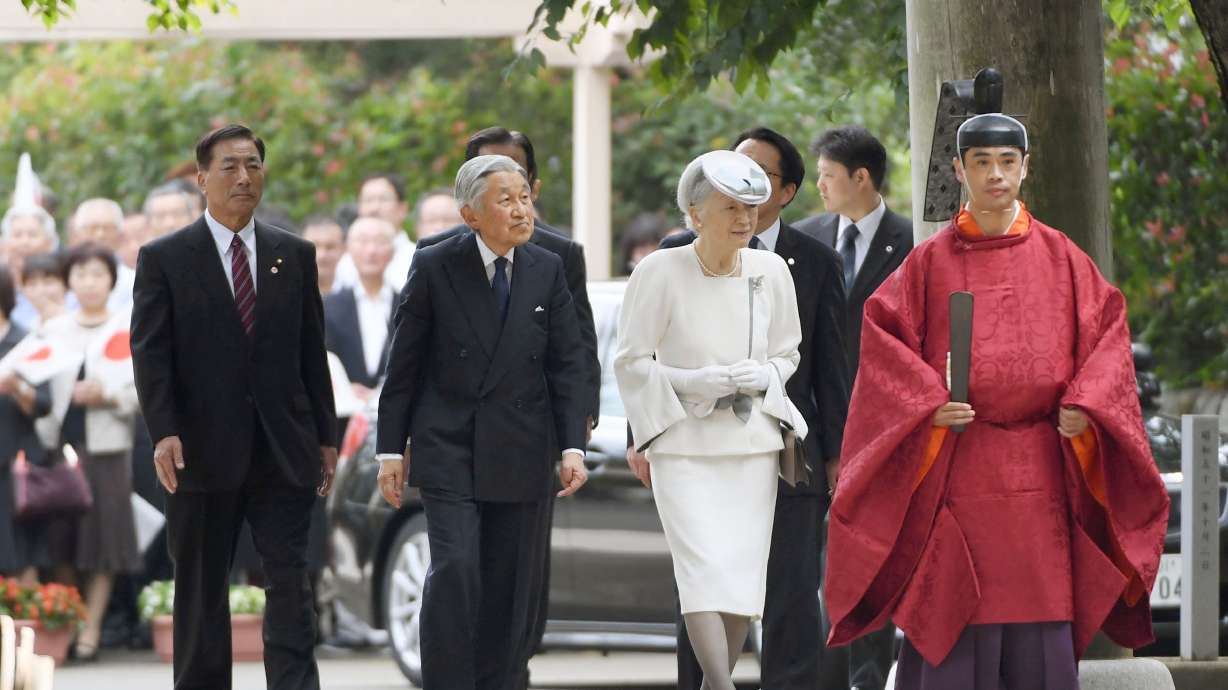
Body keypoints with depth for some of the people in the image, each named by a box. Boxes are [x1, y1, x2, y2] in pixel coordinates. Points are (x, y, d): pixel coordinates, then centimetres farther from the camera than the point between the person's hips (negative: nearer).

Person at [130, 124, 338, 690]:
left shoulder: (295, 255, 10)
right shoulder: (164, 259, 1)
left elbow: (312, 351, 12)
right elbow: (149, 353, -5)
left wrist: (326, 436, 8)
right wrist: (163, 432, -16)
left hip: (283, 452, 2)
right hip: (203, 452, -2)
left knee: (290, 584, -6)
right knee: (201, 591, 7)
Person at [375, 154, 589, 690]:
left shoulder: (547, 271, 4)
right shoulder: (434, 268, -3)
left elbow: (567, 366, 6)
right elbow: (403, 366, 1)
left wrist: (573, 447, -3)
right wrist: (391, 449, -1)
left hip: (519, 453, 3)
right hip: (448, 445, -3)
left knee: (510, 584, 5)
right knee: (455, 569, -15)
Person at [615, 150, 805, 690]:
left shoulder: (772, 271, 1)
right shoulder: (660, 272, -9)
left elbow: (788, 354, 14)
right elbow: (631, 361, -3)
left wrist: (761, 377, -8)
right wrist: (693, 382, -16)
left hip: (753, 443, 4)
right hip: (684, 445, -4)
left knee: (745, 574, 3)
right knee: (705, 569, -16)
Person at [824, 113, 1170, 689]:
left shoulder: (1059, 257, 9)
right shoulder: (930, 261, 6)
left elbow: (1106, 330, 7)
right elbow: (884, 333, 1)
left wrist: (1084, 406, -9)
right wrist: (928, 402, -13)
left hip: (1040, 465, 1)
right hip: (955, 464, -1)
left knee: (1041, 628, -1)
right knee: (955, 614, -4)